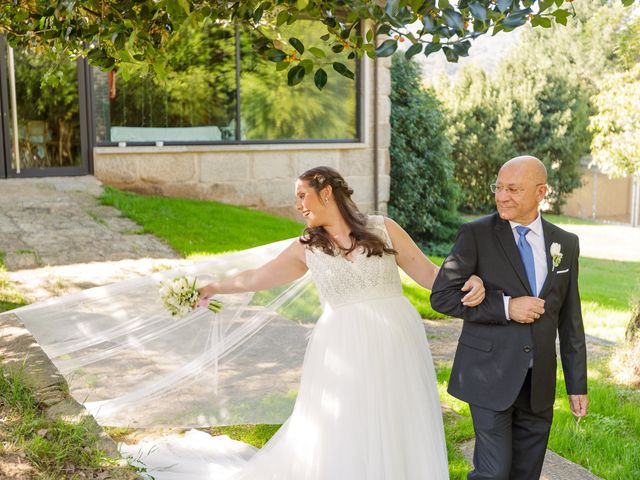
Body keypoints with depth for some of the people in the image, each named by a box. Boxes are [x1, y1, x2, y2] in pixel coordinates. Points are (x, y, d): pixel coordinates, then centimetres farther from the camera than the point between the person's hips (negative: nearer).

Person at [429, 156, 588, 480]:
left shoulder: (565, 244, 7)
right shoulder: (476, 235, -6)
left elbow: (570, 321, 11)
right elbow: (441, 296, -10)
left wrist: (577, 385, 11)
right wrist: (505, 307, -18)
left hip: (539, 382, 4)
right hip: (491, 376, -4)